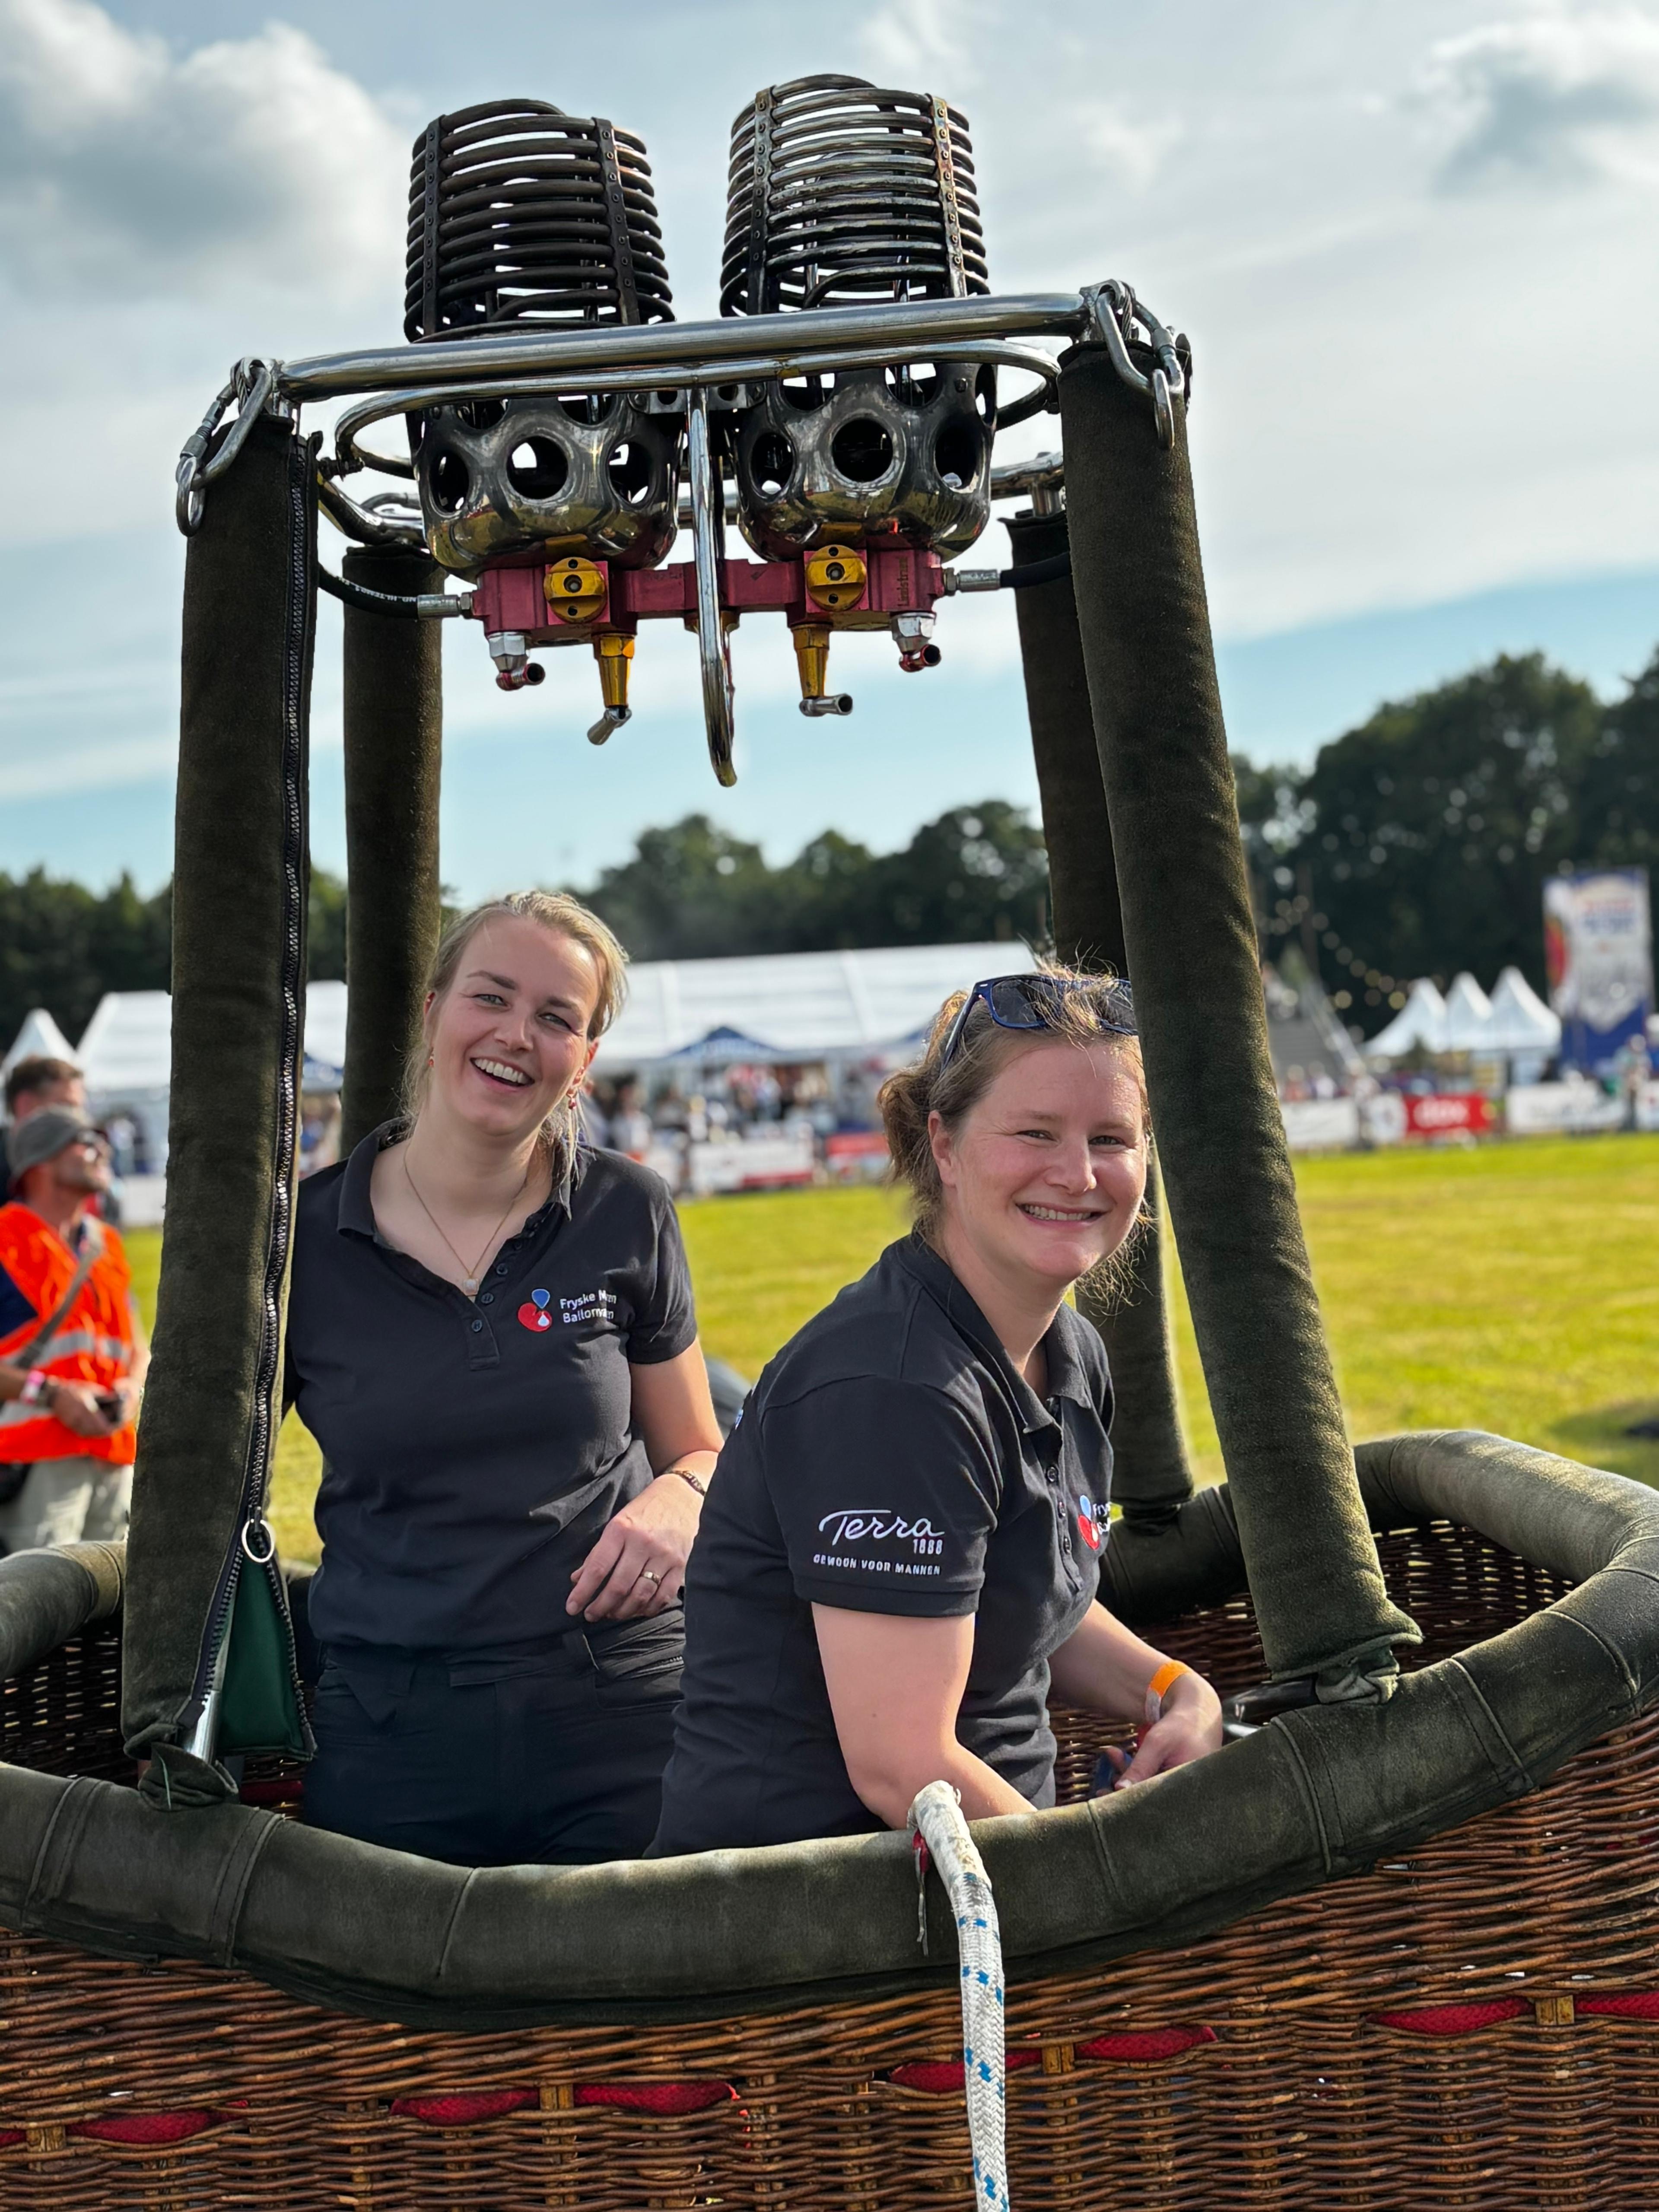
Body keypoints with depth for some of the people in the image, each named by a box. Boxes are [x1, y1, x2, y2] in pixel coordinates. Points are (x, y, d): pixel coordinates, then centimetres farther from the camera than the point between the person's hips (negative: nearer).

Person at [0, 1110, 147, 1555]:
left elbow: (139, 1350, 24)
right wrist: (52, 1394, -16)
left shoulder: (107, 1245, 20)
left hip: (115, 1455, 7)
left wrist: (131, 1389, 2)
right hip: (36, 1456, -7)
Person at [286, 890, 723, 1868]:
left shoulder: (627, 1214, 2)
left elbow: (699, 1452, 13)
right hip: (389, 1740, 0)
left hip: (621, 1723, 0)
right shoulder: (300, 1238, 0)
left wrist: (678, 1501, -10)